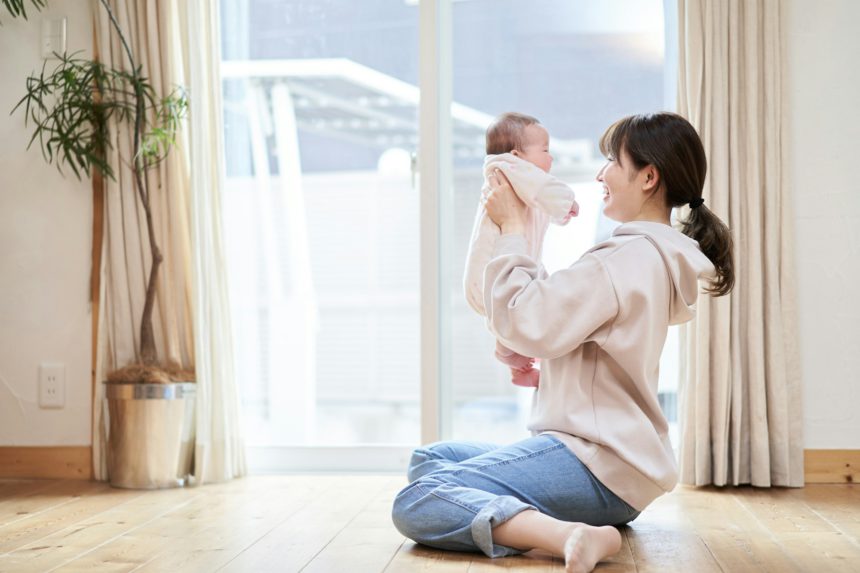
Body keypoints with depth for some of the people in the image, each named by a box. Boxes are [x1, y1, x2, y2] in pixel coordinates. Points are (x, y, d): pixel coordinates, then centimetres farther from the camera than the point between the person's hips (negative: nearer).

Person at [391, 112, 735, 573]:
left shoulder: (627, 257, -17)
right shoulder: (660, 257, 15)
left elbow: (527, 325, -19)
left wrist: (511, 228, -10)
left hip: (597, 466, -11)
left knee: (414, 506, -22)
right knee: (428, 459, 19)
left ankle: (569, 535, -33)